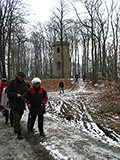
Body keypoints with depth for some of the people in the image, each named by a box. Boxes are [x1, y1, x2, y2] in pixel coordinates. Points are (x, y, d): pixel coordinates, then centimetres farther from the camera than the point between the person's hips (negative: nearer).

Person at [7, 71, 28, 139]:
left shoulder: (24, 83, 5)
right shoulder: (11, 82, -9)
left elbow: (26, 91, 11)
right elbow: (9, 92, -9)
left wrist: (23, 95, -11)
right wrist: (16, 95, -23)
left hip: (21, 103, 5)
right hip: (14, 103, -5)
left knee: (19, 116, 17)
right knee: (16, 117, -8)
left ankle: (16, 128, 39)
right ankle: (19, 132, -3)